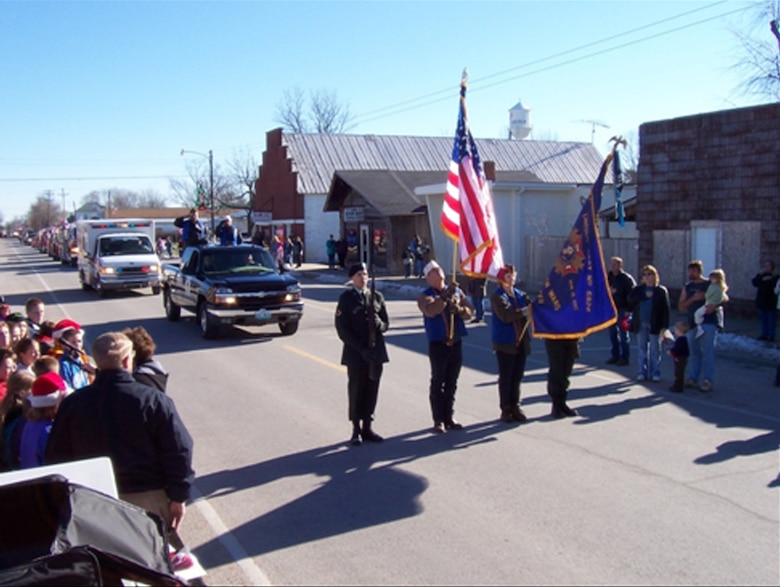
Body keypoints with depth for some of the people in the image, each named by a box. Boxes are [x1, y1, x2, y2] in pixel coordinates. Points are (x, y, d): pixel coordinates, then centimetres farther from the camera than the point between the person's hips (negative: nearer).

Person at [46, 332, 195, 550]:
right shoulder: (153, 400, -13)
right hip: (149, 499, -3)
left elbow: (56, 456, 5)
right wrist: (178, 498, -5)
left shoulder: (72, 403, -2)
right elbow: (179, 450, -13)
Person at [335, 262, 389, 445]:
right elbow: (342, 329, -8)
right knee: (356, 391, 4)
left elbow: (386, 323, 11)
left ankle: (367, 428, 20)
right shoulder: (346, 298, -4)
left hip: (376, 352, 4)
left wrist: (379, 324, -14)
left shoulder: (377, 296, 9)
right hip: (355, 353, -4)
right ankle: (356, 430, 15)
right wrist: (361, 349, -15)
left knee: (372, 391, 9)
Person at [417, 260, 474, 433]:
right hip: (438, 344, -5)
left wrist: (459, 309, -15)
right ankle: (438, 420, 6)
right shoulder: (426, 296, -3)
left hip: (456, 343, 5)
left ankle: (449, 417, 21)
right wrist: (445, 296, -35)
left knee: (452, 383, 11)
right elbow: (430, 310, -24)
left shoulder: (456, 291, 11)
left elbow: (470, 311, 6)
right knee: (438, 383, 1)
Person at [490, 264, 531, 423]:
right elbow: (506, 315, -22)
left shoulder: (520, 294, 12)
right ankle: (505, 409, 11)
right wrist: (525, 311, -27)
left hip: (521, 341, 6)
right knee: (505, 377, 2)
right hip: (505, 342, -6)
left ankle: (515, 407, 21)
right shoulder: (497, 296, -9)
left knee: (517, 376, 10)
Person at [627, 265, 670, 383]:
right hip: (640, 324, 3)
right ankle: (642, 372, 12)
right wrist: (644, 296, -15)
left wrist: (664, 326, -11)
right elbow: (630, 299, -7)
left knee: (655, 349, 3)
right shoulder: (638, 289, 10)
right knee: (642, 348, 6)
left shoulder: (661, 291, 1)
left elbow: (666, 309, -4)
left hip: (655, 325, -3)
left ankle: (655, 373, 9)